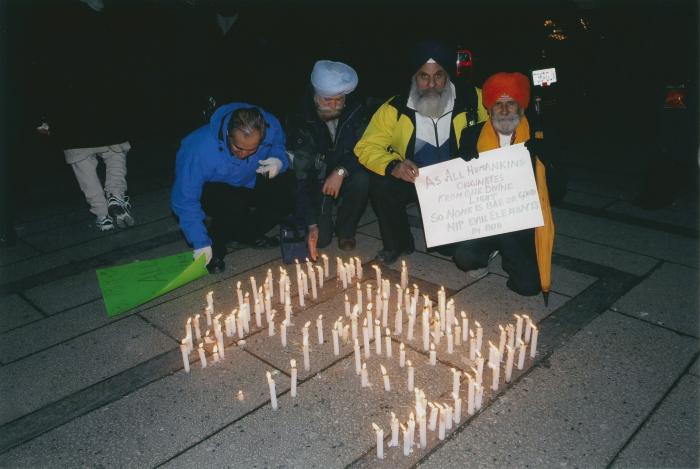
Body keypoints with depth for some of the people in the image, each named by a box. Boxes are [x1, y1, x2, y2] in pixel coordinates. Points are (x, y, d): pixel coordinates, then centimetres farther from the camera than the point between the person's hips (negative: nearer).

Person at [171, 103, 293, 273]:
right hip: (210, 189, -5)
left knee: (285, 192, -20)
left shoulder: (271, 127, -26)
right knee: (234, 205, -36)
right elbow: (185, 200, -29)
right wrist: (201, 244, -31)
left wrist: (279, 161, -27)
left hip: (249, 182, 5)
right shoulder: (200, 149, -37)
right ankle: (215, 247, -7)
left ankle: (249, 234, 5)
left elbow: (279, 148, -2)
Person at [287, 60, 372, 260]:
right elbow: (301, 175, -25)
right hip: (316, 182, -2)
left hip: (345, 176, 2)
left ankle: (346, 230, -5)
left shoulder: (357, 111, -15)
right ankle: (324, 223, 22)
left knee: (361, 180, -33)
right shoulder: (302, 121, -22)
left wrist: (341, 170, -33)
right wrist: (312, 224, -32)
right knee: (320, 238, -17)